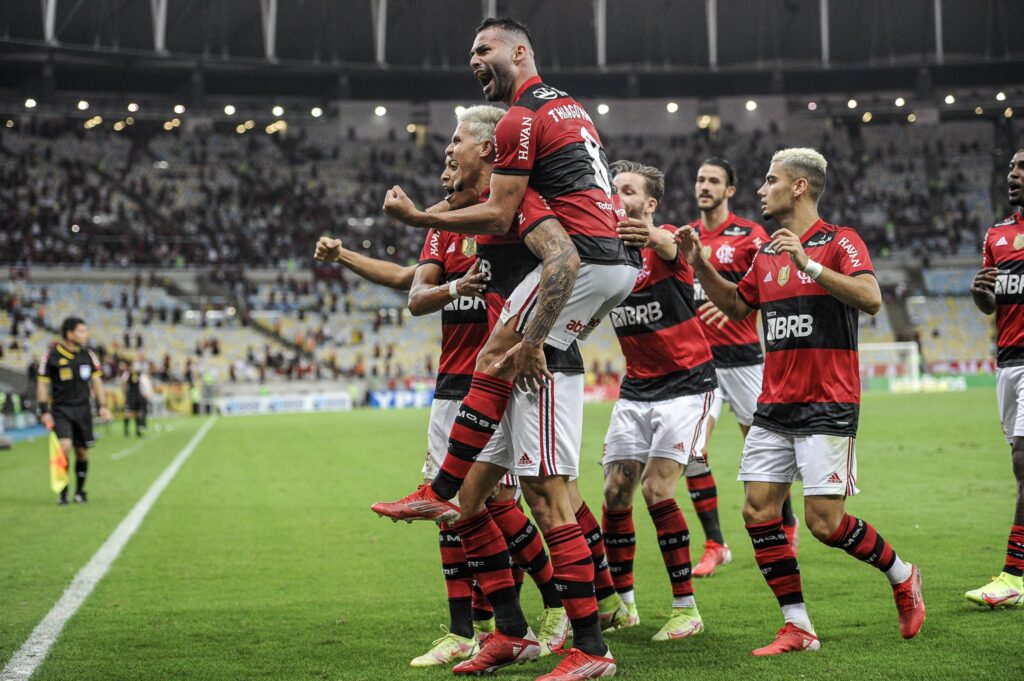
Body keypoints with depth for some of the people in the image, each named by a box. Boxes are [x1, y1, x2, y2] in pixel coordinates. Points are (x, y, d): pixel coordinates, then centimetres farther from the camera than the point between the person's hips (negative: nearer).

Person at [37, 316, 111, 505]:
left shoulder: (88, 355, 5)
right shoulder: (52, 355, -7)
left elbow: (96, 380, 13)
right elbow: (43, 384, -2)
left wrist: (102, 406, 4)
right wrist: (44, 411, -7)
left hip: (82, 409, 4)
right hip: (60, 410, -4)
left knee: (82, 451, 7)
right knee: (64, 446, -19)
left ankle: (80, 491, 23)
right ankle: (62, 492, -7)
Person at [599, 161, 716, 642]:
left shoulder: (667, 244, -14)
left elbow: (670, 245, -39)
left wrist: (651, 238, -64)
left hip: (685, 385, -6)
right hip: (635, 389, 6)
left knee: (656, 490, -15)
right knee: (615, 495, 2)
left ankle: (686, 609, -6)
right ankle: (622, 602, 19)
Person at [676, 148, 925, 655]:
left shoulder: (839, 242, -8)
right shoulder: (766, 253, 14)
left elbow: (870, 299, -23)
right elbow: (737, 306, 28)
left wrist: (808, 263, -29)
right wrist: (700, 265, 15)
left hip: (827, 407, -7)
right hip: (774, 406, 7)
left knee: (824, 522, -9)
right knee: (758, 511, -2)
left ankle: (902, 576, 18)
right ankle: (798, 628, 6)